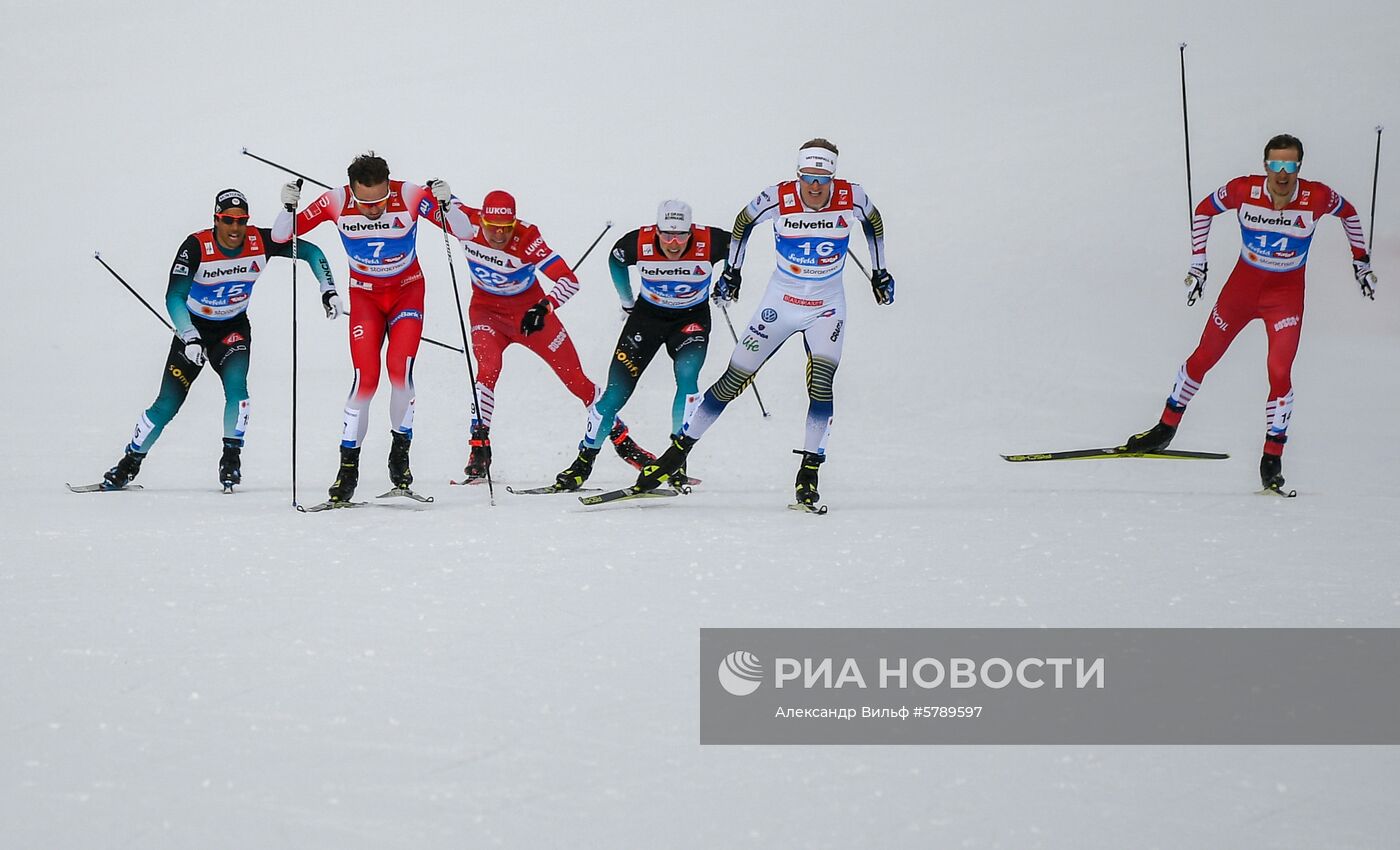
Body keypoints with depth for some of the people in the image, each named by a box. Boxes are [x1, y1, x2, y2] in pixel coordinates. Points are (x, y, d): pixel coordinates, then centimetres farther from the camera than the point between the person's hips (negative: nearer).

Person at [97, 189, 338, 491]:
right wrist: (190, 339, -41)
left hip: (234, 329, 2)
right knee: (168, 403, -6)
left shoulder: (261, 242, -18)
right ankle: (131, 461, 13)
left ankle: (232, 458, -11)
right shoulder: (196, 247, -25)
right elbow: (174, 297, -29)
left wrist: (329, 291, -16)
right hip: (194, 327, -1)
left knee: (236, 383, -27)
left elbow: (310, 252, -6)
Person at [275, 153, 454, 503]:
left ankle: (400, 452, -1)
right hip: (365, 295, 0)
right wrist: (289, 208, -32)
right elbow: (282, 237, -12)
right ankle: (348, 466, -3)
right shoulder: (336, 202, -20)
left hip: (407, 291, 0)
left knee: (400, 368, -19)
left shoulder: (410, 196, -23)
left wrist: (445, 202, -39)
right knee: (365, 378, -13)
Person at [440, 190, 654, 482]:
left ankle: (621, 439, 16)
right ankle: (479, 447, -19)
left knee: (576, 379, 1)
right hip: (487, 310, 1)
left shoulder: (527, 238, -29)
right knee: (488, 368, -27)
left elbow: (569, 281, -32)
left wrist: (543, 309, -45)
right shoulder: (467, 223, -22)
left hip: (529, 309, -1)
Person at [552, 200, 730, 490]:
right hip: (648, 313, 1)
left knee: (687, 375, -28)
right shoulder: (639, 243, -23)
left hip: (692, 317, -1)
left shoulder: (709, 242, -26)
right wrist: (627, 301, 9)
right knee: (616, 392, -6)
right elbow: (616, 260, 2)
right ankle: (584, 461, 10)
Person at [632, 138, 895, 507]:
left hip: (827, 307, 0)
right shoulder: (777, 198, -18)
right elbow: (744, 221, 4)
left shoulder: (851, 198, -15)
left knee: (820, 384, -20)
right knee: (733, 380, -1)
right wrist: (732, 270, 9)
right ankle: (677, 453, 9)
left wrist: (879, 273, 14)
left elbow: (873, 222, 9)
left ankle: (808, 475, -11)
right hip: (781, 301, 0)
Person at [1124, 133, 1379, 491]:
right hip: (1243, 285, 2)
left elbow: (1348, 212, 2)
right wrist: (1197, 262, -3)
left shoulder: (1317, 197, -21)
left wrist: (1361, 260, 7)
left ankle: (1272, 457, 1)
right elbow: (1203, 210, -1)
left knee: (1279, 373, -14)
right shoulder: (1243, 191, -20)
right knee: (1202, 358, 12)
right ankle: (1166, 428, 32)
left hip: (1286, 294, -2)